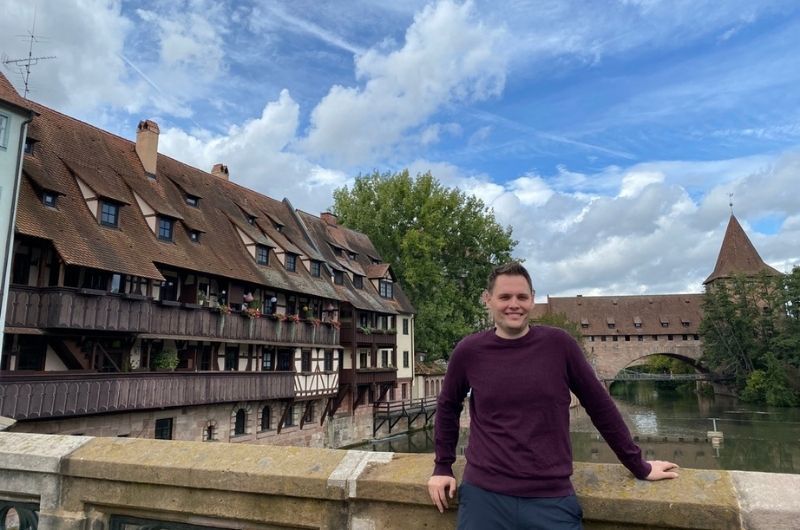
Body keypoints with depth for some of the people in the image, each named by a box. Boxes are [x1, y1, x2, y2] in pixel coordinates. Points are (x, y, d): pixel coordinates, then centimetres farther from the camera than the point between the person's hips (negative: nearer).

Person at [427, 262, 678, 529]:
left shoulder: (559, 344, -5)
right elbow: (448, 407, 11)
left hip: (552, 499, 0)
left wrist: (639, 466, 10)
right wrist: (443, 466, 12)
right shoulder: (469, 351, -4)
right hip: (484, 496, 0)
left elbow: (600, 405, 4)